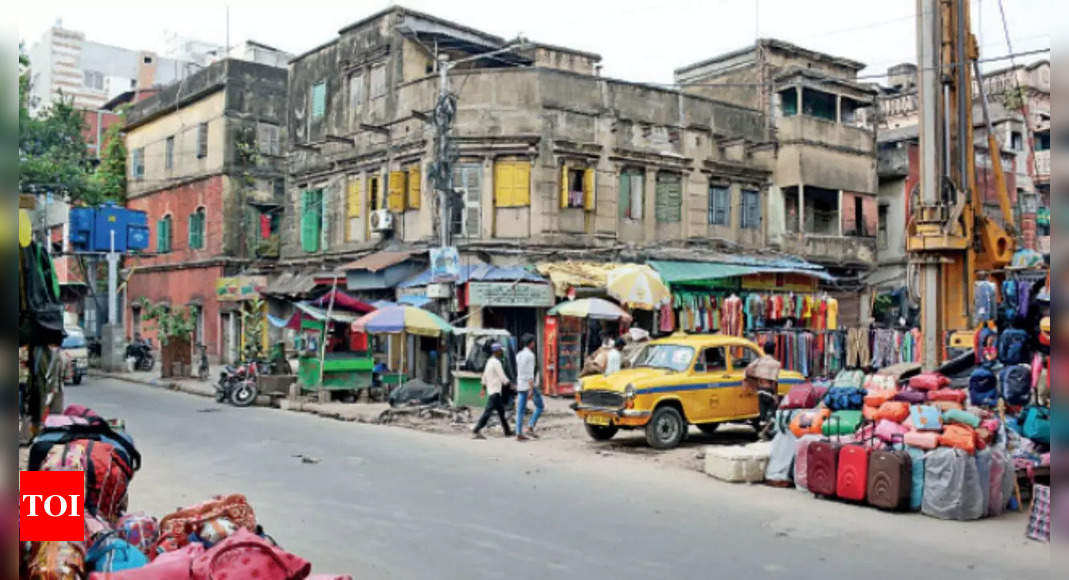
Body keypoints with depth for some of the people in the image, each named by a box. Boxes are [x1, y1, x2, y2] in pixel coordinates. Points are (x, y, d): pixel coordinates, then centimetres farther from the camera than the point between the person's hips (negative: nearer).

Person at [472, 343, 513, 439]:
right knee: (488, 411, -11)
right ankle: (476, 431, -13)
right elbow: (503, 378, -16)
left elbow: (484, 376, 19)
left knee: (501, 411, 16)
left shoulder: (489, 361, 14)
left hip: (491, 390, 10)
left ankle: (507, 431, 23)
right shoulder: (496, 362, -15)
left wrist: (484, 388, 24)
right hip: (495, 391, -10)